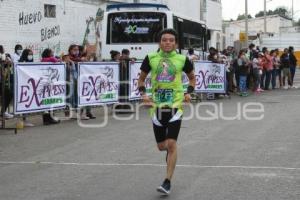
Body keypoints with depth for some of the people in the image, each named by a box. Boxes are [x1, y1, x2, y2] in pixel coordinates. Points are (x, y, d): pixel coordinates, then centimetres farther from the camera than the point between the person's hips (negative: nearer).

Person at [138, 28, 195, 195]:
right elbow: (142, 78, 14)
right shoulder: (151, 58, 2)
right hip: (157, 106, 2)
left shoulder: (182, 59, 0)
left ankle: (168, 182, -2)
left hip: (175, 105, -2)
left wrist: (189, 92, -1)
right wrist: (143, 93, -3)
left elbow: (192, 78, 15)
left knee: (171, 144, -11)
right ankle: (170, 151, 49)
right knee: (161, 146, 11)